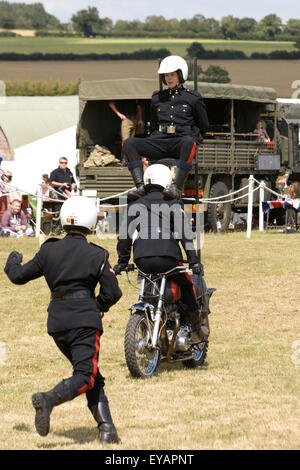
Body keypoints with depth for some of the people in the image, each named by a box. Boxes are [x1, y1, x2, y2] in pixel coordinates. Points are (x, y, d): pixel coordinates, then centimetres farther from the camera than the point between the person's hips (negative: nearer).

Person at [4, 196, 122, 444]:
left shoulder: (49, 251, 6)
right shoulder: (97, 255, -2)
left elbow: (19, 276, 15)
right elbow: (112, 293, -3)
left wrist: (13, 261, 37)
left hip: (57, 321, 5)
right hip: (85, 320, -5)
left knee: (92, 377, 13)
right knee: (85, 376, -9)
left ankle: (106, 426, 1)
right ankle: (48, 399, -34)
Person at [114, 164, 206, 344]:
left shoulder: (135, 205, 17)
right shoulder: (173, 204, 9)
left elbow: (125, 235, 12)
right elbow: (185, 233, 0)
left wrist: (122, 261, 20)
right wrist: (194, 260, 0)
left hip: (142, 261, 3)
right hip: (167, 258, -2)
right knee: (187, 284, 21)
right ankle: (195, 328, 16)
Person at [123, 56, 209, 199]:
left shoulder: (193, 98, 10)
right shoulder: (157, 98, 21)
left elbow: (203, 127, 16)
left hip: (182, 140, -4)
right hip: (160, 140, 4)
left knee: (189, 142, -42)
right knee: (129, 143, -21)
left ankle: (177, 187, -43)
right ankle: (140, 186, -33)